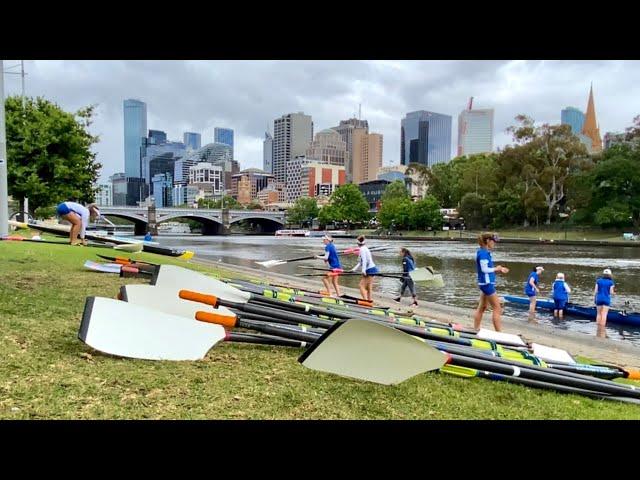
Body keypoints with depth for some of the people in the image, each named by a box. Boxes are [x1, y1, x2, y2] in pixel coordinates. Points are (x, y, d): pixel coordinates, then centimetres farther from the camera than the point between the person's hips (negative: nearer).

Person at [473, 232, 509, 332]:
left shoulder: (486, 252, 12)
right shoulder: (483, 253, -17)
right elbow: (484, 269, -22)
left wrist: (499, 270, 9)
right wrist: (496, 269, -8)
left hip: (486, 283, 10)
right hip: (487, 283, -10)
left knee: (482, 308, 14)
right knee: (497, 309, -4)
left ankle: (476, 330, 20)